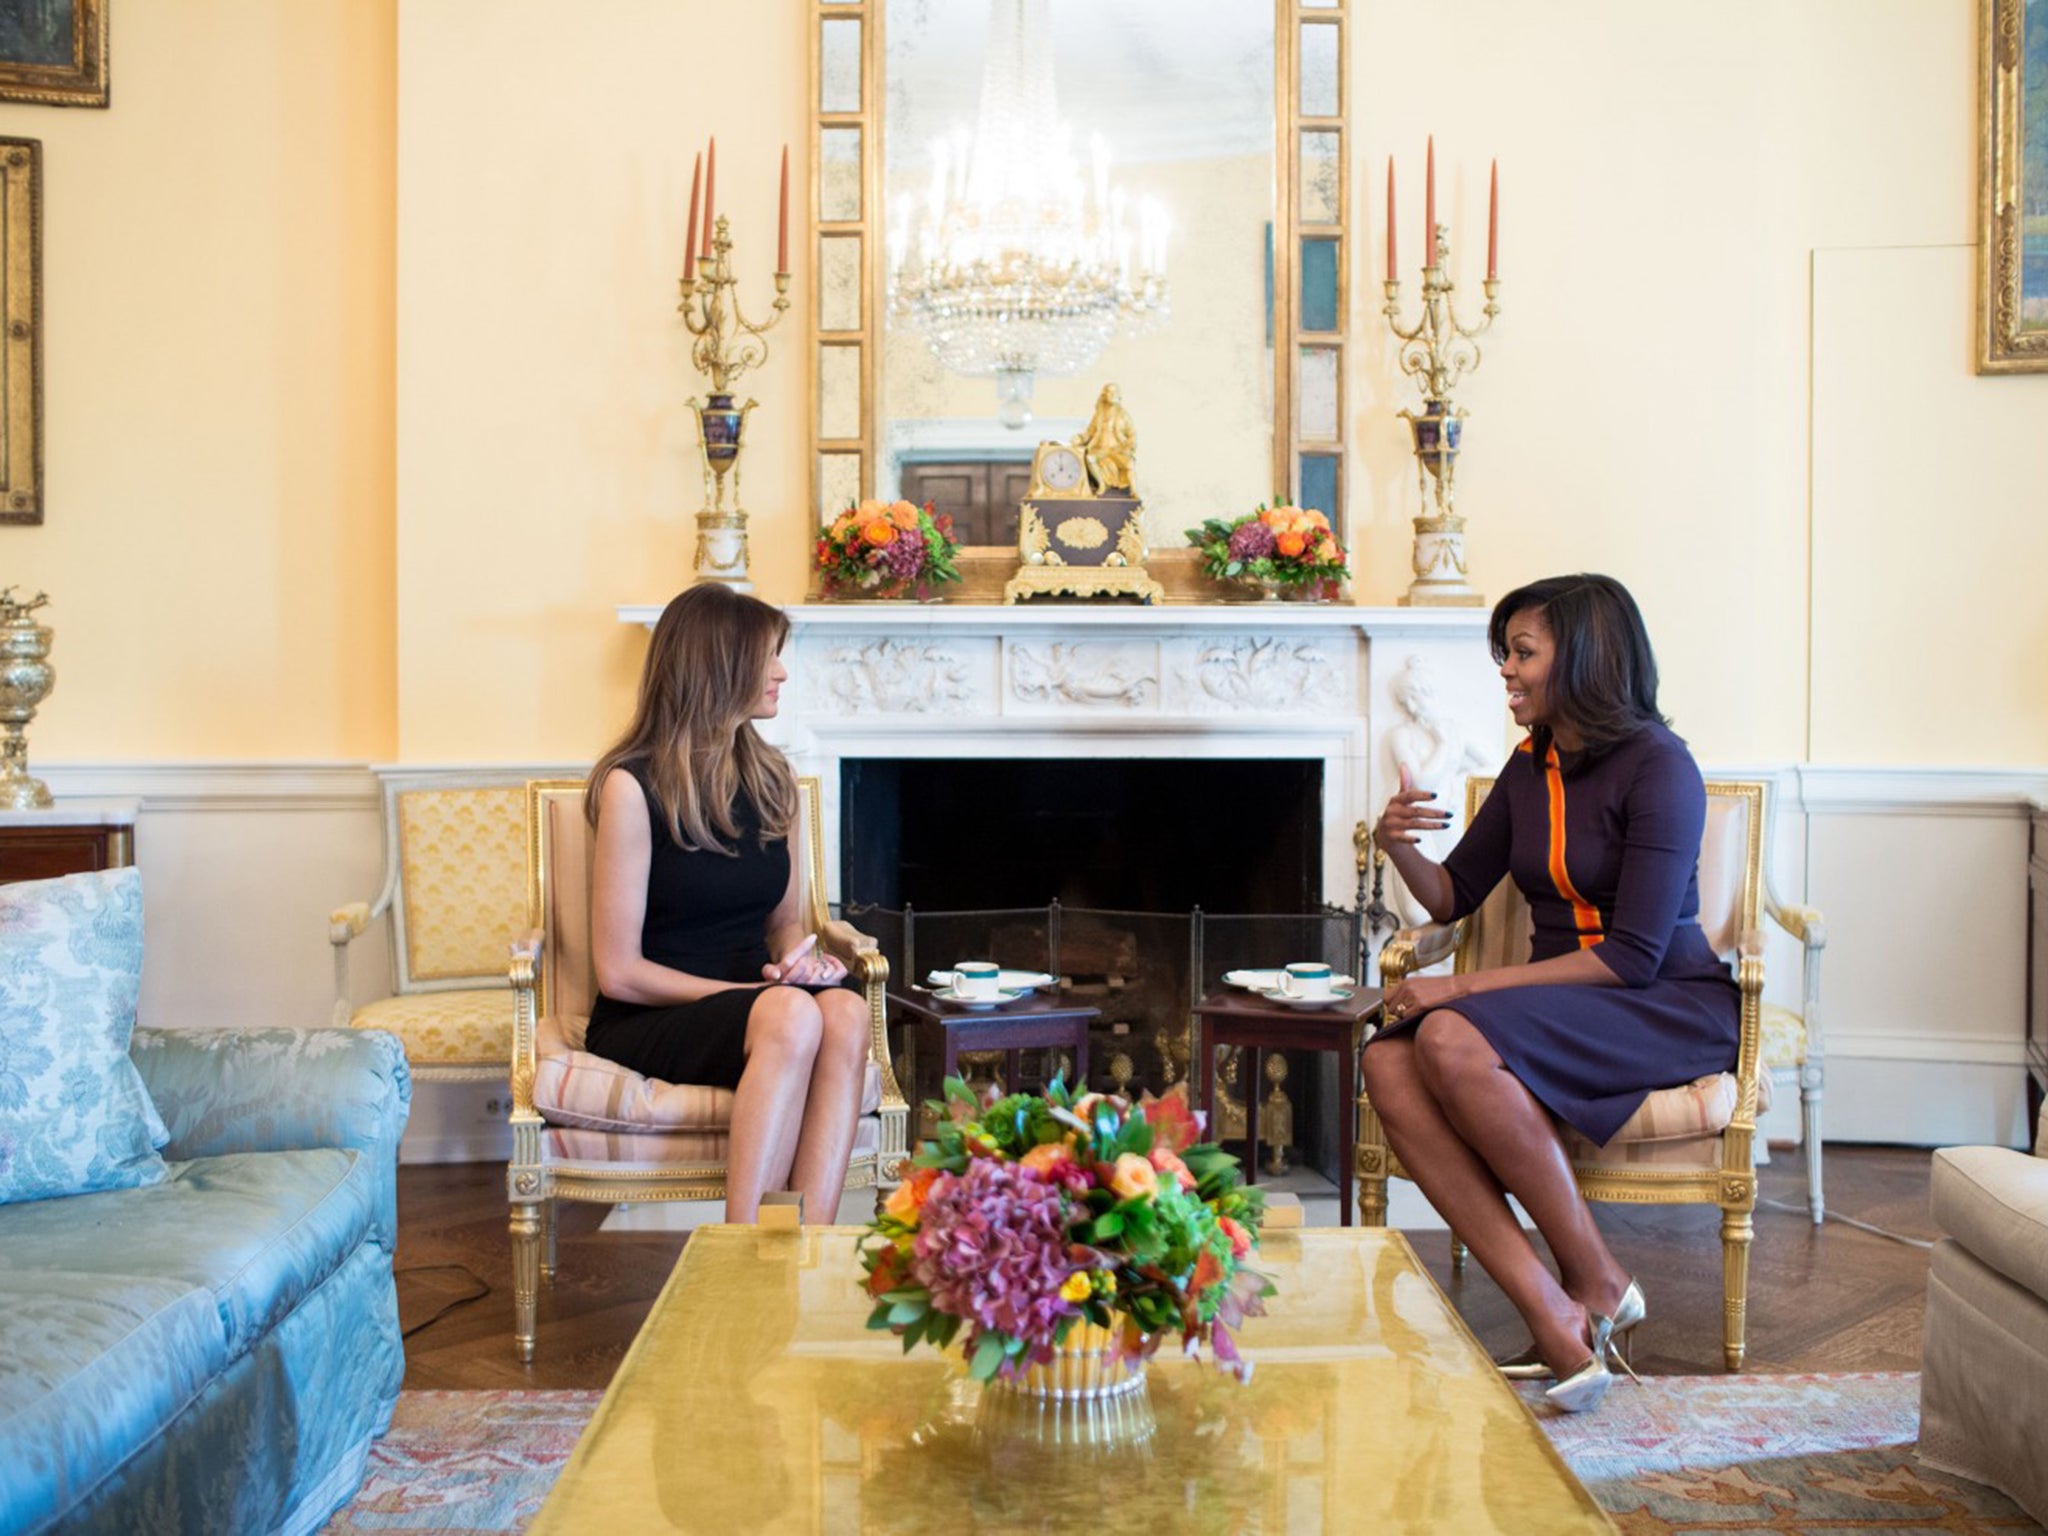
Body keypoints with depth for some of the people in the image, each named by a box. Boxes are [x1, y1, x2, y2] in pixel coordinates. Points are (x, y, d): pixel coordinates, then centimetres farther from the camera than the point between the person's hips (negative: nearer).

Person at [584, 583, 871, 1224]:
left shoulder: (770, 778, 13)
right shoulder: (633, 786, -7)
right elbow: (618, 971, -9)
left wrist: (800, 956, -3)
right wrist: (758, 990, -15)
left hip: (747, 1007, 5)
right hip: (645, 1024, -5)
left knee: (845, 1012, -30)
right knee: (793, 1014, -35)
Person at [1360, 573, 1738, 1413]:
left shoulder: (1658, 768, -13)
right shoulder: (1531, 767, 10)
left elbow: (1634, 955, -19)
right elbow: (1454, 894, 16)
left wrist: (1467, 987, -22)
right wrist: (1399, 845, -6)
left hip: (1671, 1007, -7)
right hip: (1560, 1003, 7)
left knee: (1455, 1041, -33)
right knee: (1389, 1064, -22)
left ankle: (1598, 1283, -17)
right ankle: (1549, 1313, -28)